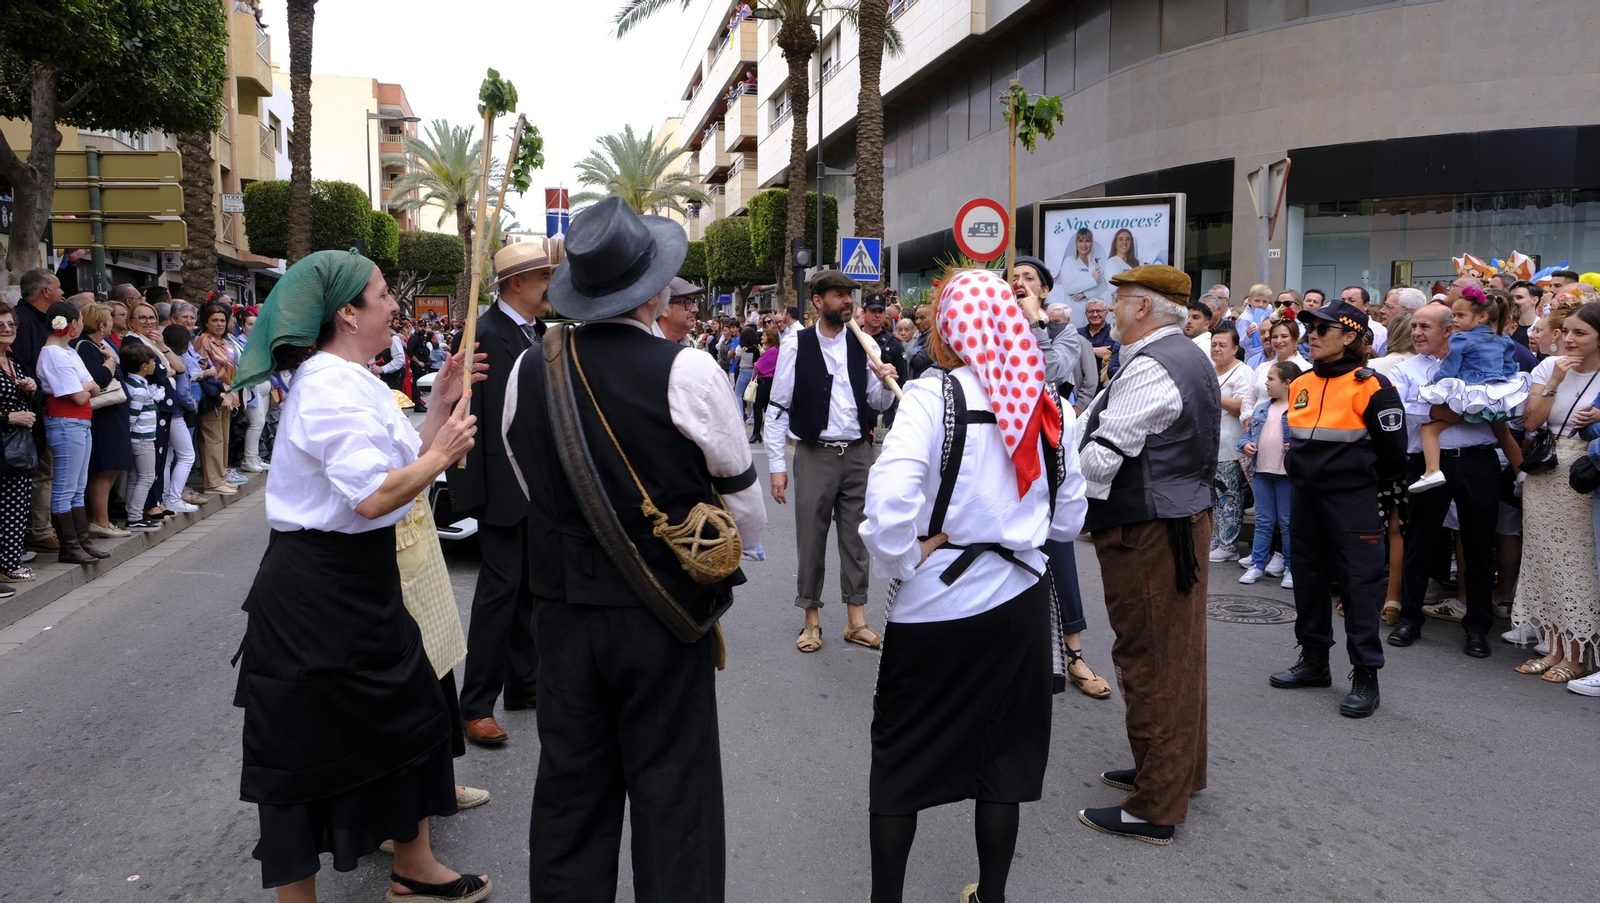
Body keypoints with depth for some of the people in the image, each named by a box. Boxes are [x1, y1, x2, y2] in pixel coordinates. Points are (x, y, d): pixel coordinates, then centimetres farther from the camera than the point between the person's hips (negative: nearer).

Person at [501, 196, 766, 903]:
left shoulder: (529, 372, -3)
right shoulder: (686, 372, -17)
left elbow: (532, 490, 9)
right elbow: (744, 503, -7)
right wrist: (725, 560, 13)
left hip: (564, 608, 4)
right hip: (666, 612, -4)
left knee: (570, 782, 16)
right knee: (671, 790, 8)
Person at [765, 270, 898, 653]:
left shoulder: (861, 345, 6)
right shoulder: (796, 346, -5)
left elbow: (877, 405, 12)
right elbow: (778, 408, -5)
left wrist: (886, 383, -10)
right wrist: (777, 465, -8)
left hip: (858, 453, 3)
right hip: (815, 454, -3)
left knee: (856, 537, 10)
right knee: (811, 538, 5)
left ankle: (856, 620, 21)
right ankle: (811, 619, 21)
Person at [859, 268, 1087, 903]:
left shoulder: (934, 395, -14)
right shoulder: (1048, 404, 2)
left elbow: (889, 500, -28)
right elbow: (1069, 517, 10)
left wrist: (903, 561, -13)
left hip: (936, 601, -4)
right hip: (1020, 598, 4)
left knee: (900, 753, 13)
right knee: (1004, 752, 17)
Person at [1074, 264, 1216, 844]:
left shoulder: (1148, 368, -19)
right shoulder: (1191, 358, 13)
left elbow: (1100, 457, -22)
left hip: (1148, 533, -10)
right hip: (1186, 514, 10)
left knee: (1150, 663, -3)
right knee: (1179, 653, 19)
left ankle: (1154, 807, 6)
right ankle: (1179, 770, 33)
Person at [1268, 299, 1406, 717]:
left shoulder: (1370, 387, -12)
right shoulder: (1301, 385, 7)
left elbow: (1392, 450, -6)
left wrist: (1372, 486, 5)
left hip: (1351, 502, -7)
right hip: (1305, 498, 7)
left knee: (1359, 584, -1)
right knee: (1310, 578, 14)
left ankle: (1366, 677, 6)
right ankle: (1314, 661, 28)